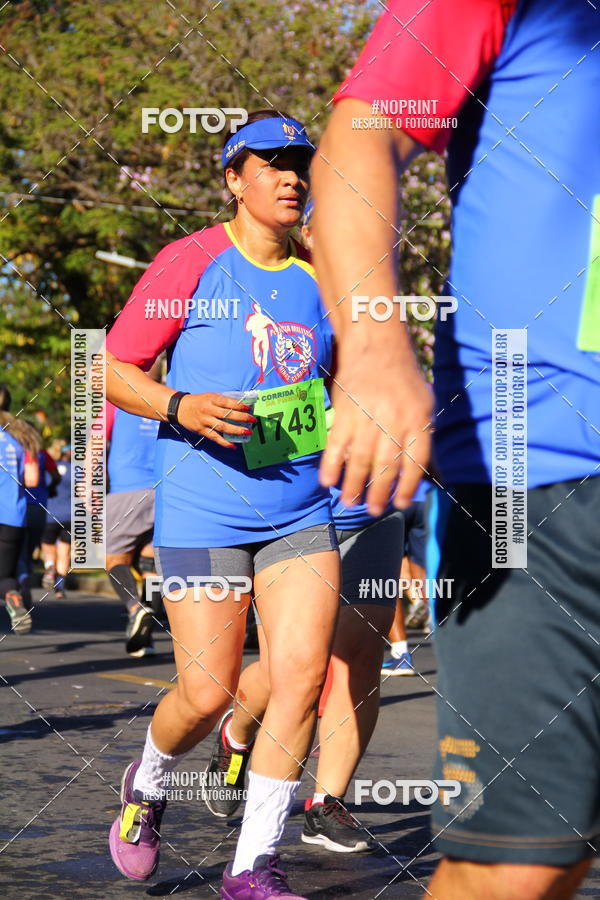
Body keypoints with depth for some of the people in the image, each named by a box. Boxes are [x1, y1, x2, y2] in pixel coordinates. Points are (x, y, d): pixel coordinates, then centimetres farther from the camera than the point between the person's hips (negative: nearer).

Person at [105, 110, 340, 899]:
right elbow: (112, 369, -4)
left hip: (300, 511, 4)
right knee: (208, 693, -4)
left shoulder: (315, 279, 10)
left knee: (303, 671, -11)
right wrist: (181, 407, -20)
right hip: (204, 513, -4)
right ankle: (146, 786, 31)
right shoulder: (191, 262, -5)